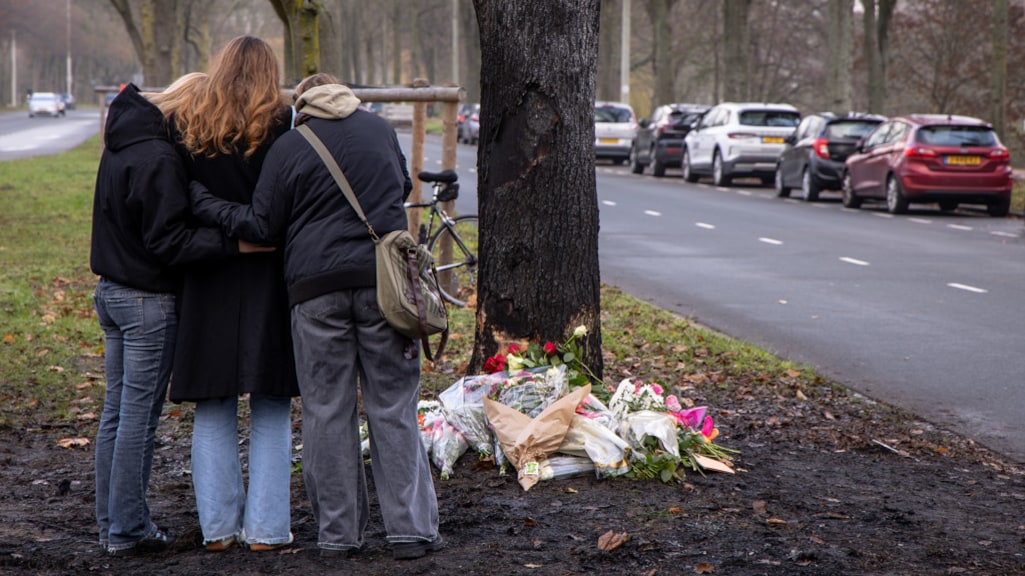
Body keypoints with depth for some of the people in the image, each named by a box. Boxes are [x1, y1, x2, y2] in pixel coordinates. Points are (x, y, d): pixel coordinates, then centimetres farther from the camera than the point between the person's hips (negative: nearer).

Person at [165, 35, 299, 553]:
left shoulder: (187, 128, 0)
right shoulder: (279, 126, -8)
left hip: (205, 281, 2)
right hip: (265, 280, -2)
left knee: (213, 409, 10)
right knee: (270, 411, 6)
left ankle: (219, 526, 12)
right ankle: (265, 528, 5)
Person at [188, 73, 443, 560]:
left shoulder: (288, 147, 2)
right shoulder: (380, 129, 11)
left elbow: (262, 225, 0)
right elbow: (402, 190, 26)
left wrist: (201, 201, 10)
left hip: (317, 287, -1)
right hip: (383, 280, 2)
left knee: (327, 411, 5)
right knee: (393, 409, 4)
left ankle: (338, 532, 7)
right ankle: (411, 529, 2)